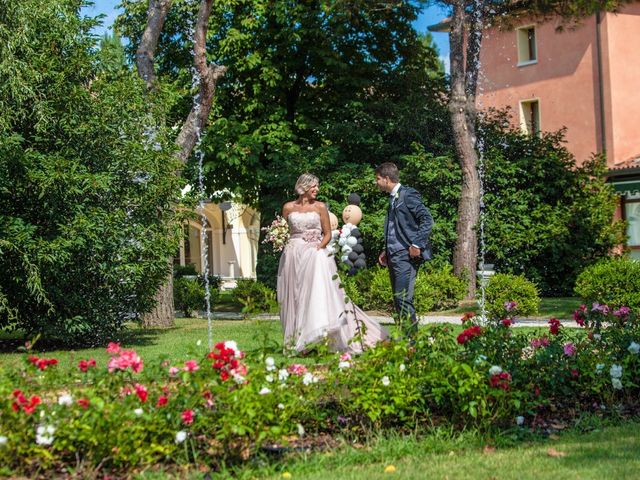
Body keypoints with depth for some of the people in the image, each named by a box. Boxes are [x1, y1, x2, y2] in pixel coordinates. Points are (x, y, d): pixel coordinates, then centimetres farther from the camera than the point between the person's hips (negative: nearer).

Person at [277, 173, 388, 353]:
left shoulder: (320, 207, 4)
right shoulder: (288, 208, 8)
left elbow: (327, 234, 5)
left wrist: (319, 247, -11)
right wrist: (282, 242, 0)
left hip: (315, 253, -2)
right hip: (293, 255, 2)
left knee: (319, 292, -18)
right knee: (295, 297, 4)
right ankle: (295, 341, 10)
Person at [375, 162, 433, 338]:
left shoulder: (408, 194, -8)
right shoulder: (392, 198, 20)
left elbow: (427, 220, -15)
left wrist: (417, 245, -18)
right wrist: (386, 251, 16)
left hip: (406, 256, -10)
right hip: (394, 256, 10)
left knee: (403, 298, -14)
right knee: (398, 300, 9)